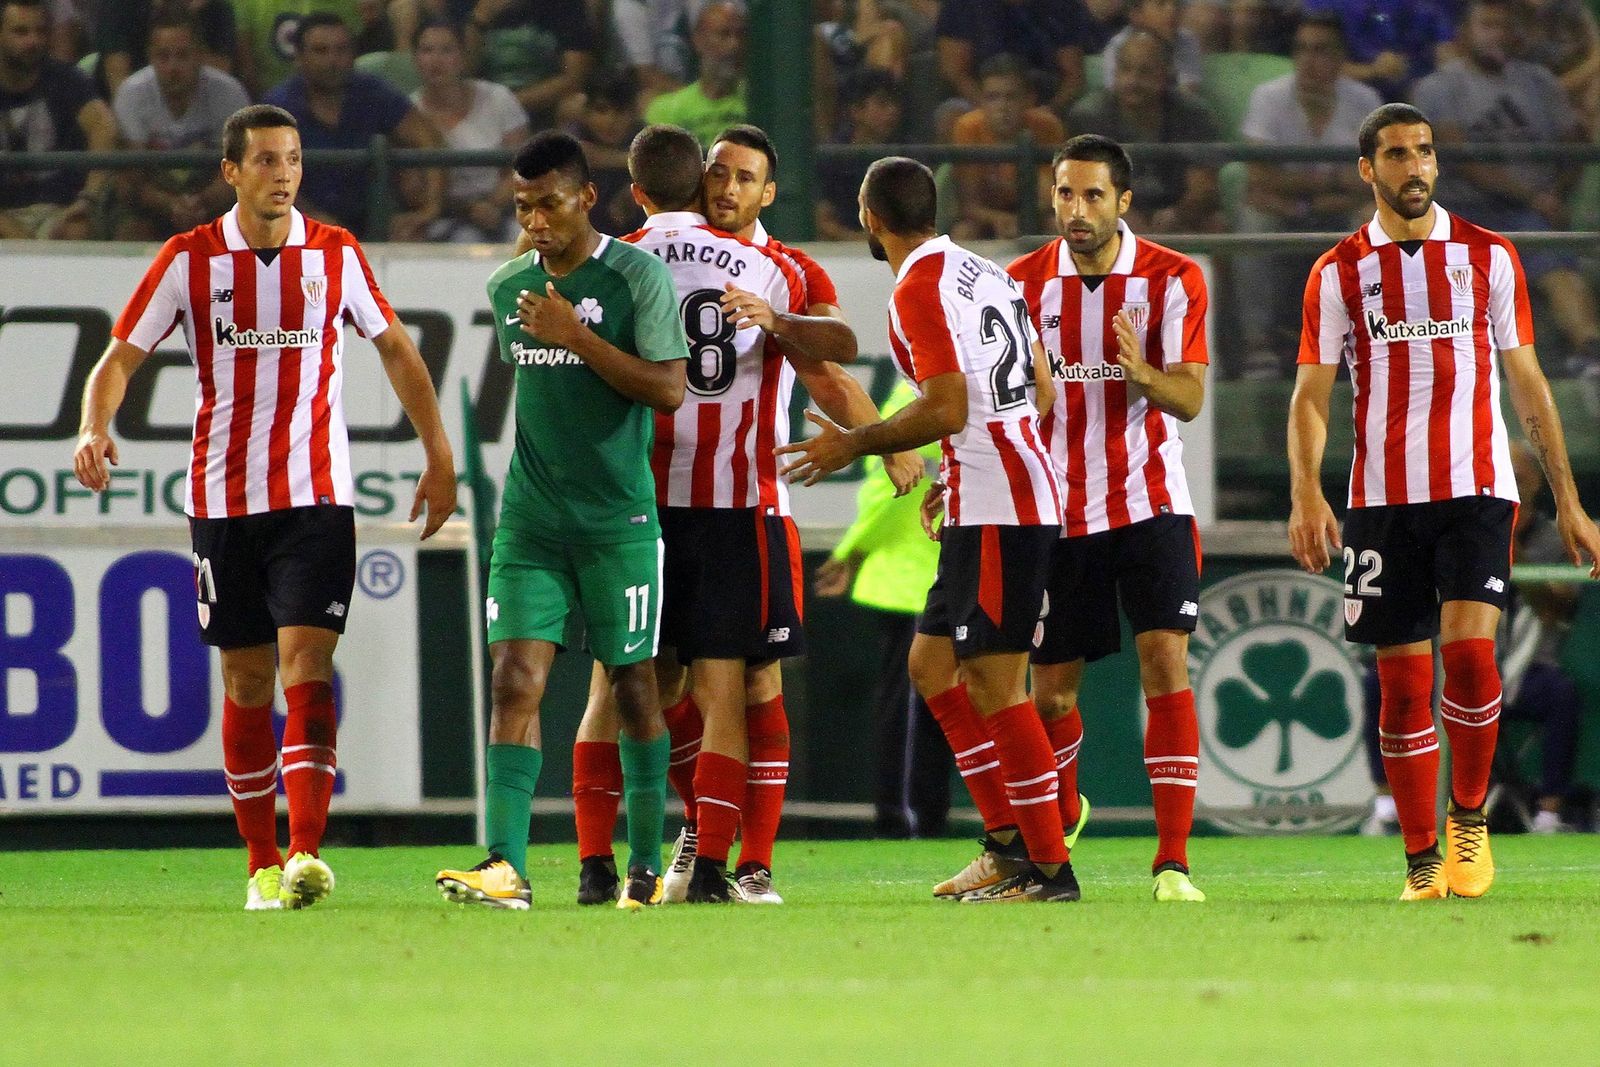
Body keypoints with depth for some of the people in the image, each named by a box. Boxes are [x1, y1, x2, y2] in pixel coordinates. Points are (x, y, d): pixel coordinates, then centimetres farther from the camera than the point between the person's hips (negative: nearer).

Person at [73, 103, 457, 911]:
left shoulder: (336, 255, 3)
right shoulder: (189, 260, 0)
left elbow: (396, 349, 15)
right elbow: (120, 357, -1)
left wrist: (438, 455, 10)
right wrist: (94, 427, -21)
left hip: (316, 496, -1)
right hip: (224, 501, 1)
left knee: (307, 664, -14)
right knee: (246, 681, 5)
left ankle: (306, 854, -22)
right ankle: (262, 865, 14)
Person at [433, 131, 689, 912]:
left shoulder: (637, 276, -7)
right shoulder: (508, 285, 10)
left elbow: (668, 388, -13)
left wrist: (575, 335, -17)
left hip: (618, 518, -4)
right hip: (530, 519, 4)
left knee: (632, 684, 4)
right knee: (515, 678, -10)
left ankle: (647, 867, 16)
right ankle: (505, 867, -18)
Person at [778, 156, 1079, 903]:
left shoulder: (919, 289, -12)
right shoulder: (986, 274, 16)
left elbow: (946, 409, -19)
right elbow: (1042, 393, 19)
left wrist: (854, 446, -6)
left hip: (995, 517, -10)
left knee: (994, 685, -8)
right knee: (931, 664, 16)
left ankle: (1050, 869, -7)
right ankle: (1010, 841, 14)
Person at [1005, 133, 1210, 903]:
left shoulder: (1173, 280, -5)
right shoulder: (1025, 283, 1)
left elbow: (1190, 398, -10)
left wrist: (1142, 373, -31)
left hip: (1149, 503, -2)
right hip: (1058, 513, 2)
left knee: (1166, 663, -16)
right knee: (1050, 688, 7)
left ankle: (1173, 860, -17)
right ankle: (1060, 812, 39)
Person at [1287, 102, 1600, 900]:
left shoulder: (1487, 257, 8)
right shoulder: (1338, 273, 6)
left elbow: (1526, 382, 11)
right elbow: (1310, 394, 2)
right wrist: (1306, 493, -14)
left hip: (1476, 487, -1)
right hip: (1384, 498, 1)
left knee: (1469, 648, -19)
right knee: (1402, 683, 1)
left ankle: (1469, 818, 2)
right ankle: (1422, 863, 10)